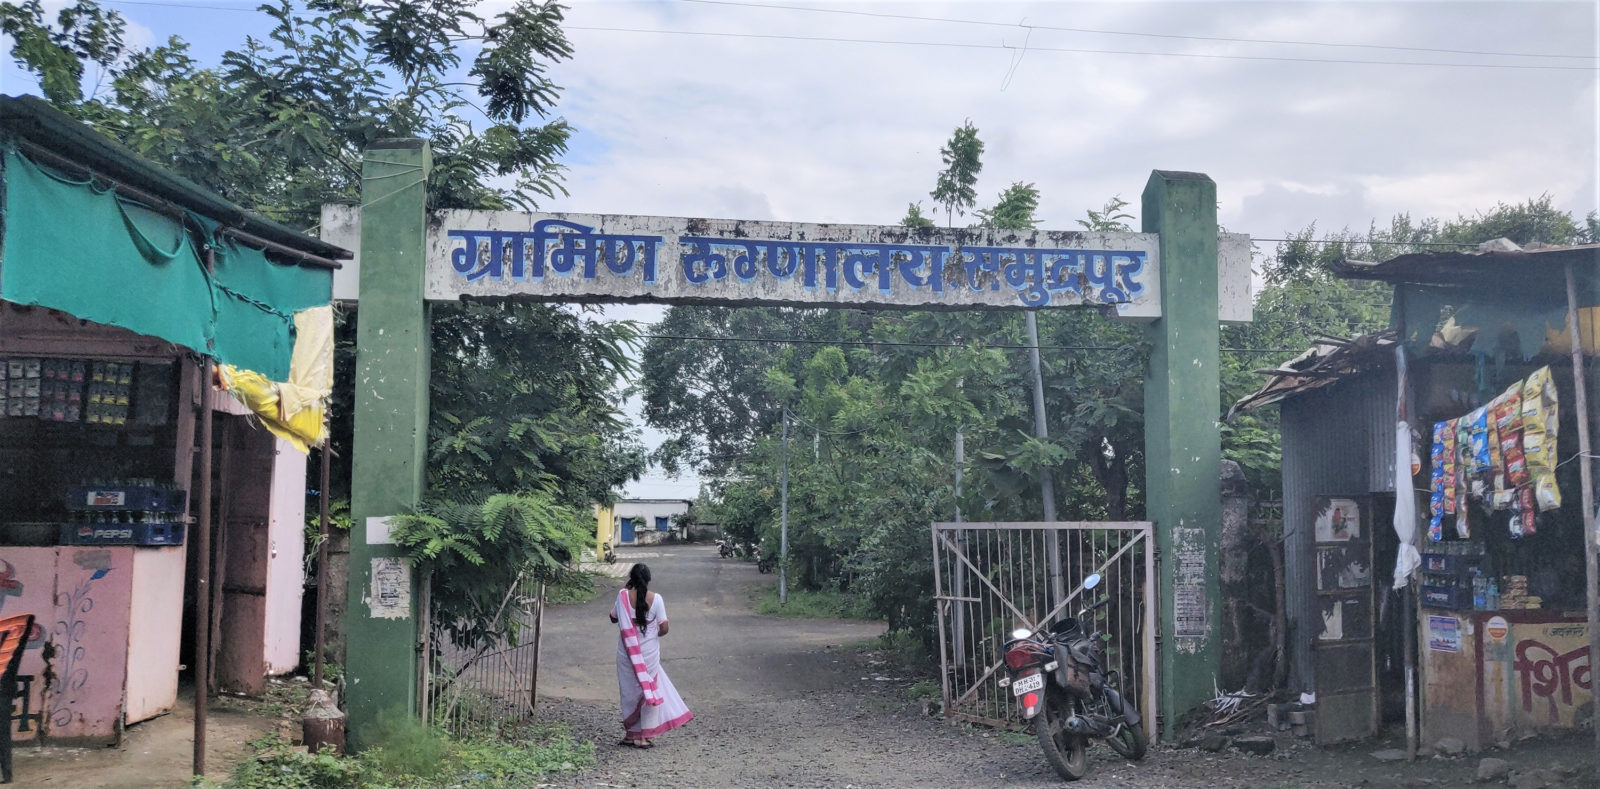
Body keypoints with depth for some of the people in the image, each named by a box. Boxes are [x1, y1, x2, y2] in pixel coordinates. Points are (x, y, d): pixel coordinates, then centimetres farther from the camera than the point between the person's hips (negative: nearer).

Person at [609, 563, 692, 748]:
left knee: (630, 691, 15)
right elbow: (664, 628, -10)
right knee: (648, 689, 11)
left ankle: (630, 734, 21)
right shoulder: (655, 599, -11)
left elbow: (613, 618, 6)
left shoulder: (623, 595, -9)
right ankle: (643, 736, 12)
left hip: (627, 653, 1)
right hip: (649, 653, -1)